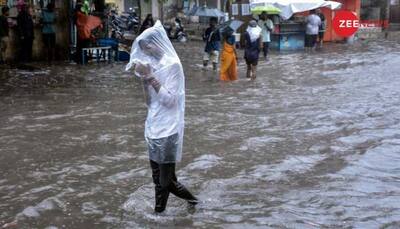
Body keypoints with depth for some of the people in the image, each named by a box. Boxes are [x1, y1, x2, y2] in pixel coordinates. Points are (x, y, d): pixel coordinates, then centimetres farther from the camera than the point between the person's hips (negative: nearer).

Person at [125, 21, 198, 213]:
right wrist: (144, 79, -4)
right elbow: (149, 102, 9)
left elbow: (170, 100, -19)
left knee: (166, 179, 1)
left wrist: (151, 77, -19)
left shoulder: (173, 65, -12)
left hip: (168, 129, -7)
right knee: (158, 177, 13)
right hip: (153, 127, 7)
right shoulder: (153, 64, 9)